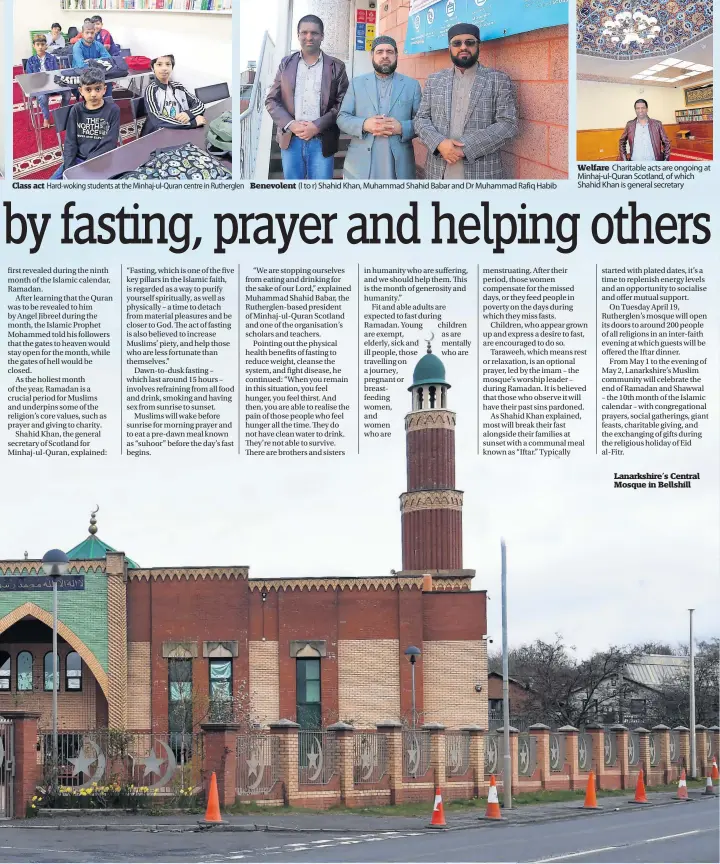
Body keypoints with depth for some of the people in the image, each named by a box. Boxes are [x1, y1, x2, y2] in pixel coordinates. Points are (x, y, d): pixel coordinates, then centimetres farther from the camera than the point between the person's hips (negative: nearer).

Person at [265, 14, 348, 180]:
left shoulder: (336, 67, 3)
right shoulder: (286, 64, 9)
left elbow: (343, 103, -1)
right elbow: (271, 100, 8)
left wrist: (318, 126, -14)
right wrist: (290, 125, -9)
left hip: (321, 142, -2)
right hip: (291, 140, 2)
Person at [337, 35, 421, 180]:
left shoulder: (411, 85, 8)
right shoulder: (357, 83, 11)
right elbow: (342, 118, 5)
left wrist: (402, 128, -17)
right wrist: (364, 124, -15)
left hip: (398, 167, 0)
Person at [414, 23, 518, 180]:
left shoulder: (499, 80, 0)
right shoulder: (434, 80, 12)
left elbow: (508, 125, -7)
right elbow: (421, 119, 8)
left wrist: (466, 147, -16)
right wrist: (439, 143, -13)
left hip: (481, 173, -3)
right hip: (438, 172, 3)